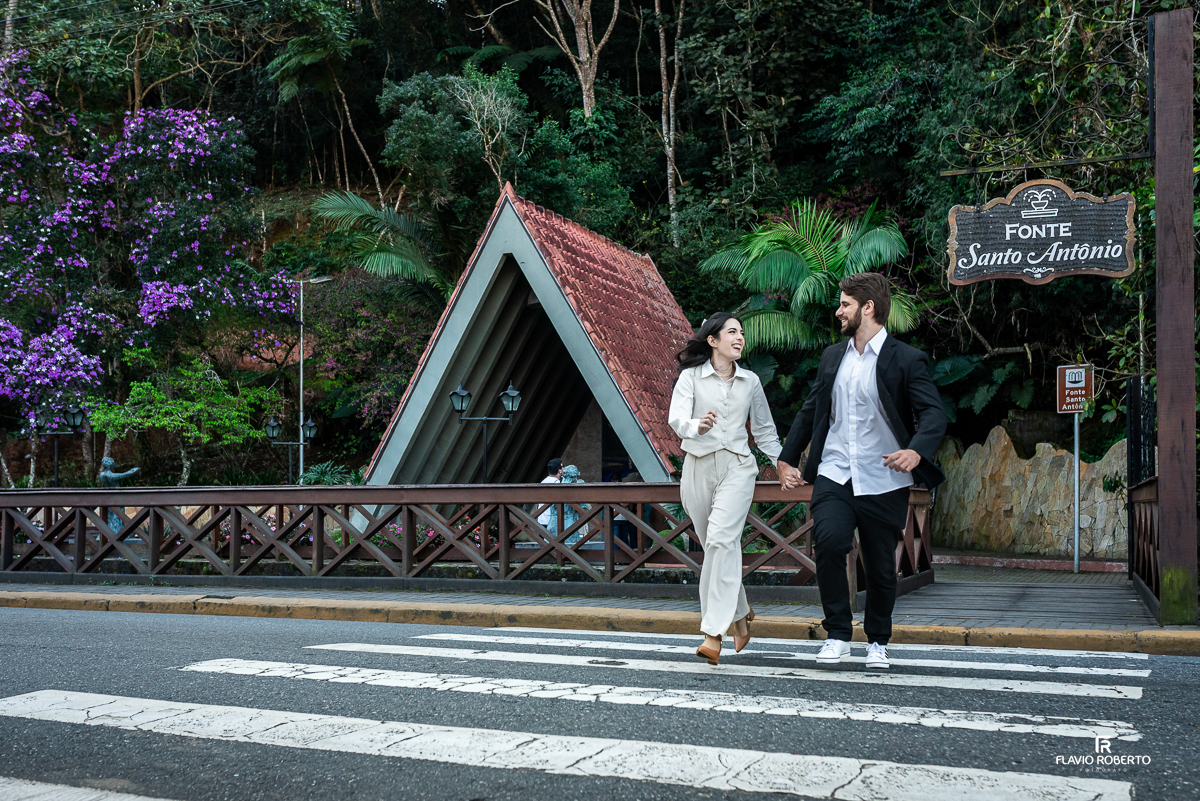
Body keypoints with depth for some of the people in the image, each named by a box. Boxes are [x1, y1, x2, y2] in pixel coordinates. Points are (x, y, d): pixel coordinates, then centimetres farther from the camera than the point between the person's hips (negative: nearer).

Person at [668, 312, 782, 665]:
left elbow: (764, 429, 22)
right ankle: (740, 613, 31)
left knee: (722, 540, -19)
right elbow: (676, 418, -12)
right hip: (699, 467, 1)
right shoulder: (691, 376, 2)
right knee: (714, 546, 7)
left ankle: (713, 634, -21)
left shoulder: (751, 382, 11)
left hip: (737, 467, 0)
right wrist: (697, 426, -33)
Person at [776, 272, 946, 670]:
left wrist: (916, 451, -31)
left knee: (881, 566, 7)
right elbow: (810, 410, 22)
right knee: (829, 542, -21)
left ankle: (878, 641, 30)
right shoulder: (832, 357, 13)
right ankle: (837, 634, -6)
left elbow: (934, 414, -11)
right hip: (834, 475, 3)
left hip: (883, 481, -3)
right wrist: (787, 458, 21)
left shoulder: (907, 360, -4)